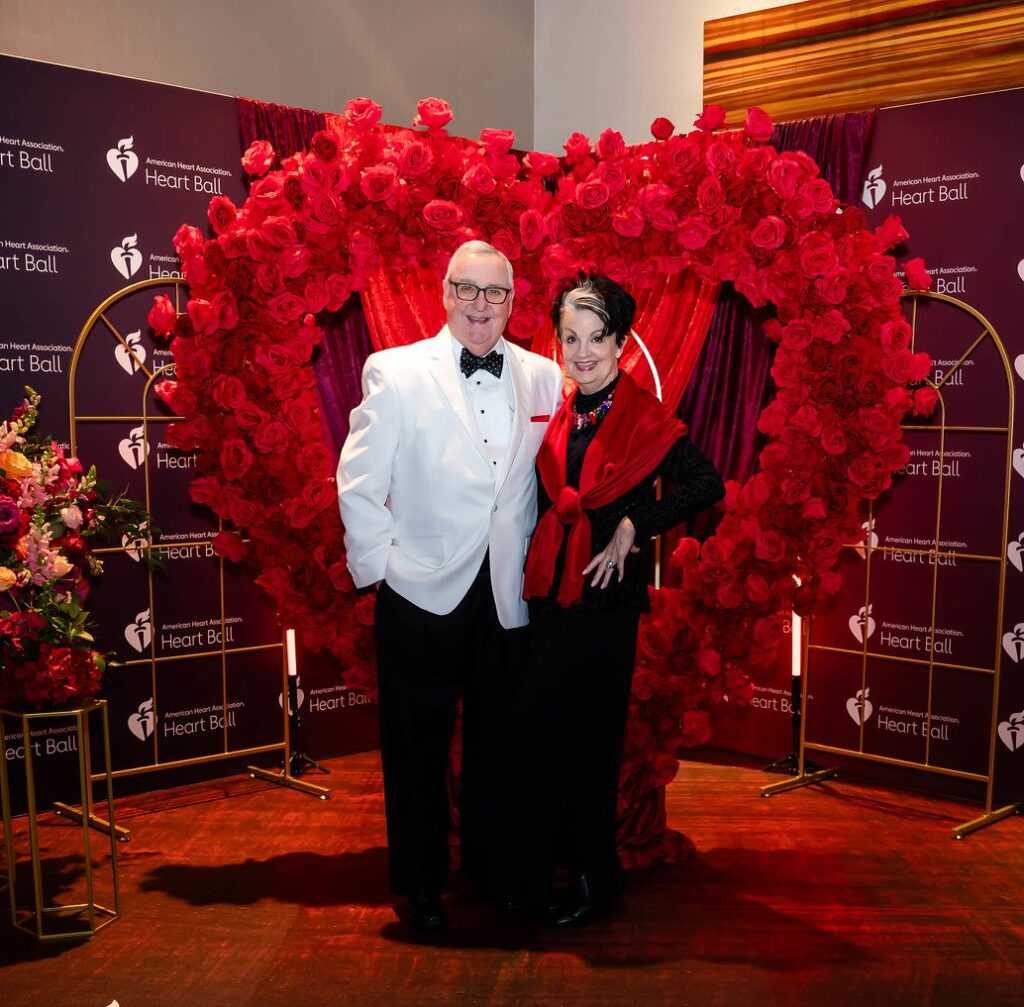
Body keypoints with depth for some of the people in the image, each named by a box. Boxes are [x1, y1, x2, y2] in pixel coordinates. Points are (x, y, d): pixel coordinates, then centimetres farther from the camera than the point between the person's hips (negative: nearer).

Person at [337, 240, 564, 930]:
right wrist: (379, 565, -6)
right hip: (422, 594, -2)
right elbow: (359, 481, -2)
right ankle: (418, 881, 27)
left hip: (509, 596, 2)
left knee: (499, 742, 13)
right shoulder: (396, 372, -1)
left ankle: (494, 868, 33)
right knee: (418, 745, 10)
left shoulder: (543, 377, 5)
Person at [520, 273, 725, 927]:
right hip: (550, 592, 6)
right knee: (542, 728, 13)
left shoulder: (645, 418, -9)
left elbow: (707, 485, -20)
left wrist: (632, 527, -18)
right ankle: (553, 856, 33)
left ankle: (596, 875, 21)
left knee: (586, 736, 2)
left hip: (607, 597, -5)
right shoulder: (557, 417, 6)